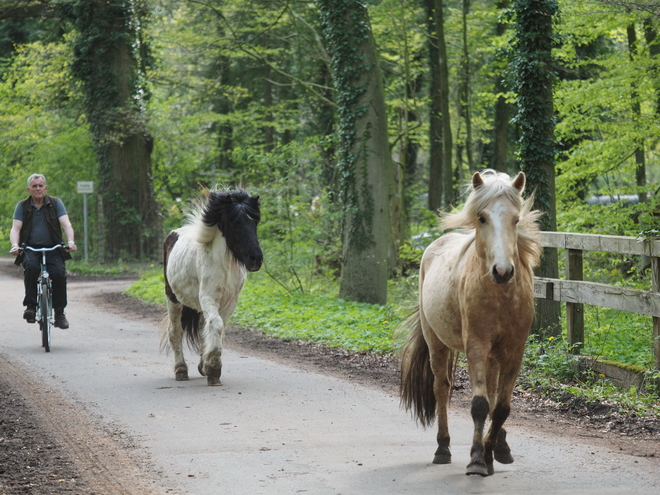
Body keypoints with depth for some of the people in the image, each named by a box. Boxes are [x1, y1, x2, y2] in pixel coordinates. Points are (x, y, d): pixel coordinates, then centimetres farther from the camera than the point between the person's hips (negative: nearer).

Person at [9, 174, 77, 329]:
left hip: (52, 249, 1)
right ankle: (30, 306, -27)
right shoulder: (22, 206, 5)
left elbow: (66, 224, -6)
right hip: (30, 249, 0)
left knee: (59, 273, -25)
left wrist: (71, 242, -25)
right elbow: (15, 229, -4)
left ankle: (59, 312, -11)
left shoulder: (55, 203, 5)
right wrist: (15, 245, -25)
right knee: (31, 267, -33)